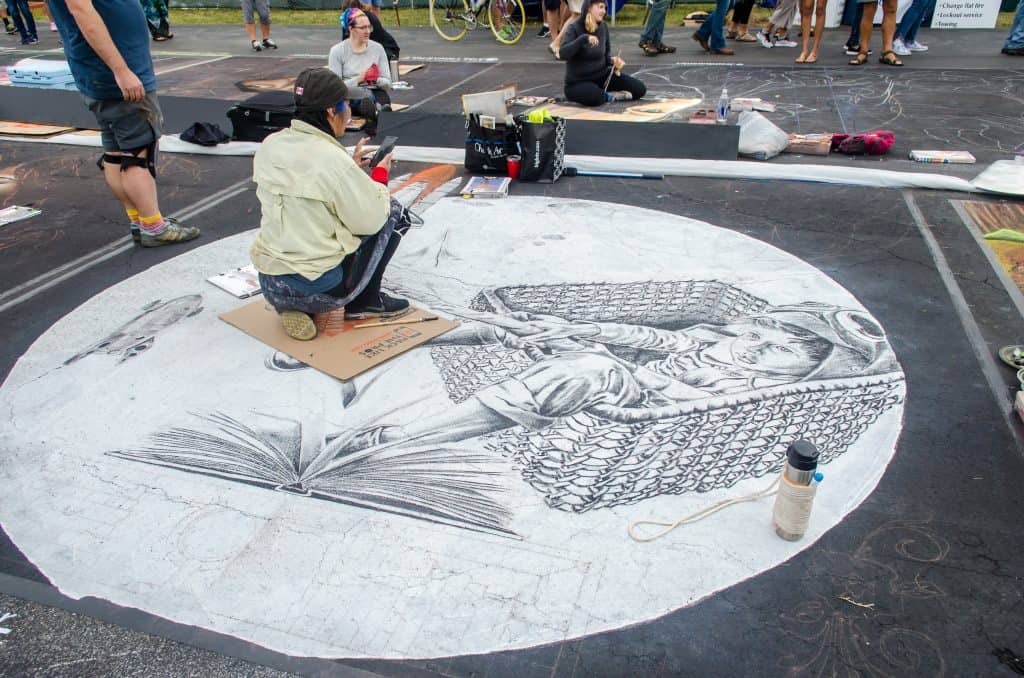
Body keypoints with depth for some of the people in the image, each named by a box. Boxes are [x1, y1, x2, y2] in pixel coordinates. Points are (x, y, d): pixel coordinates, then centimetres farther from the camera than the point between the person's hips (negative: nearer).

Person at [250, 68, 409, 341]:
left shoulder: (269, 145, 1)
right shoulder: (333, 159, -20)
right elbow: (370, 221, -11)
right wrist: (381, 174, 5)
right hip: (318, 288, -7)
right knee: (393, 213, 9)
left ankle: (295, 307, 21)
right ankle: (364, 301, 14)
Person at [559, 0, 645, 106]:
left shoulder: (603, 27, 2)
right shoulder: (574, 28, -12)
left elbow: (606, 53, 15)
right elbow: (562, 54, -27)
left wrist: (613, 60, -9)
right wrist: (583, 38, -36)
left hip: (602, 76, 6)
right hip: (578, 82, -5)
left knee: (640, 89, -3)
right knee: (595, 98, -41)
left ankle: (602, 93, 6)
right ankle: (609, 96, -8)